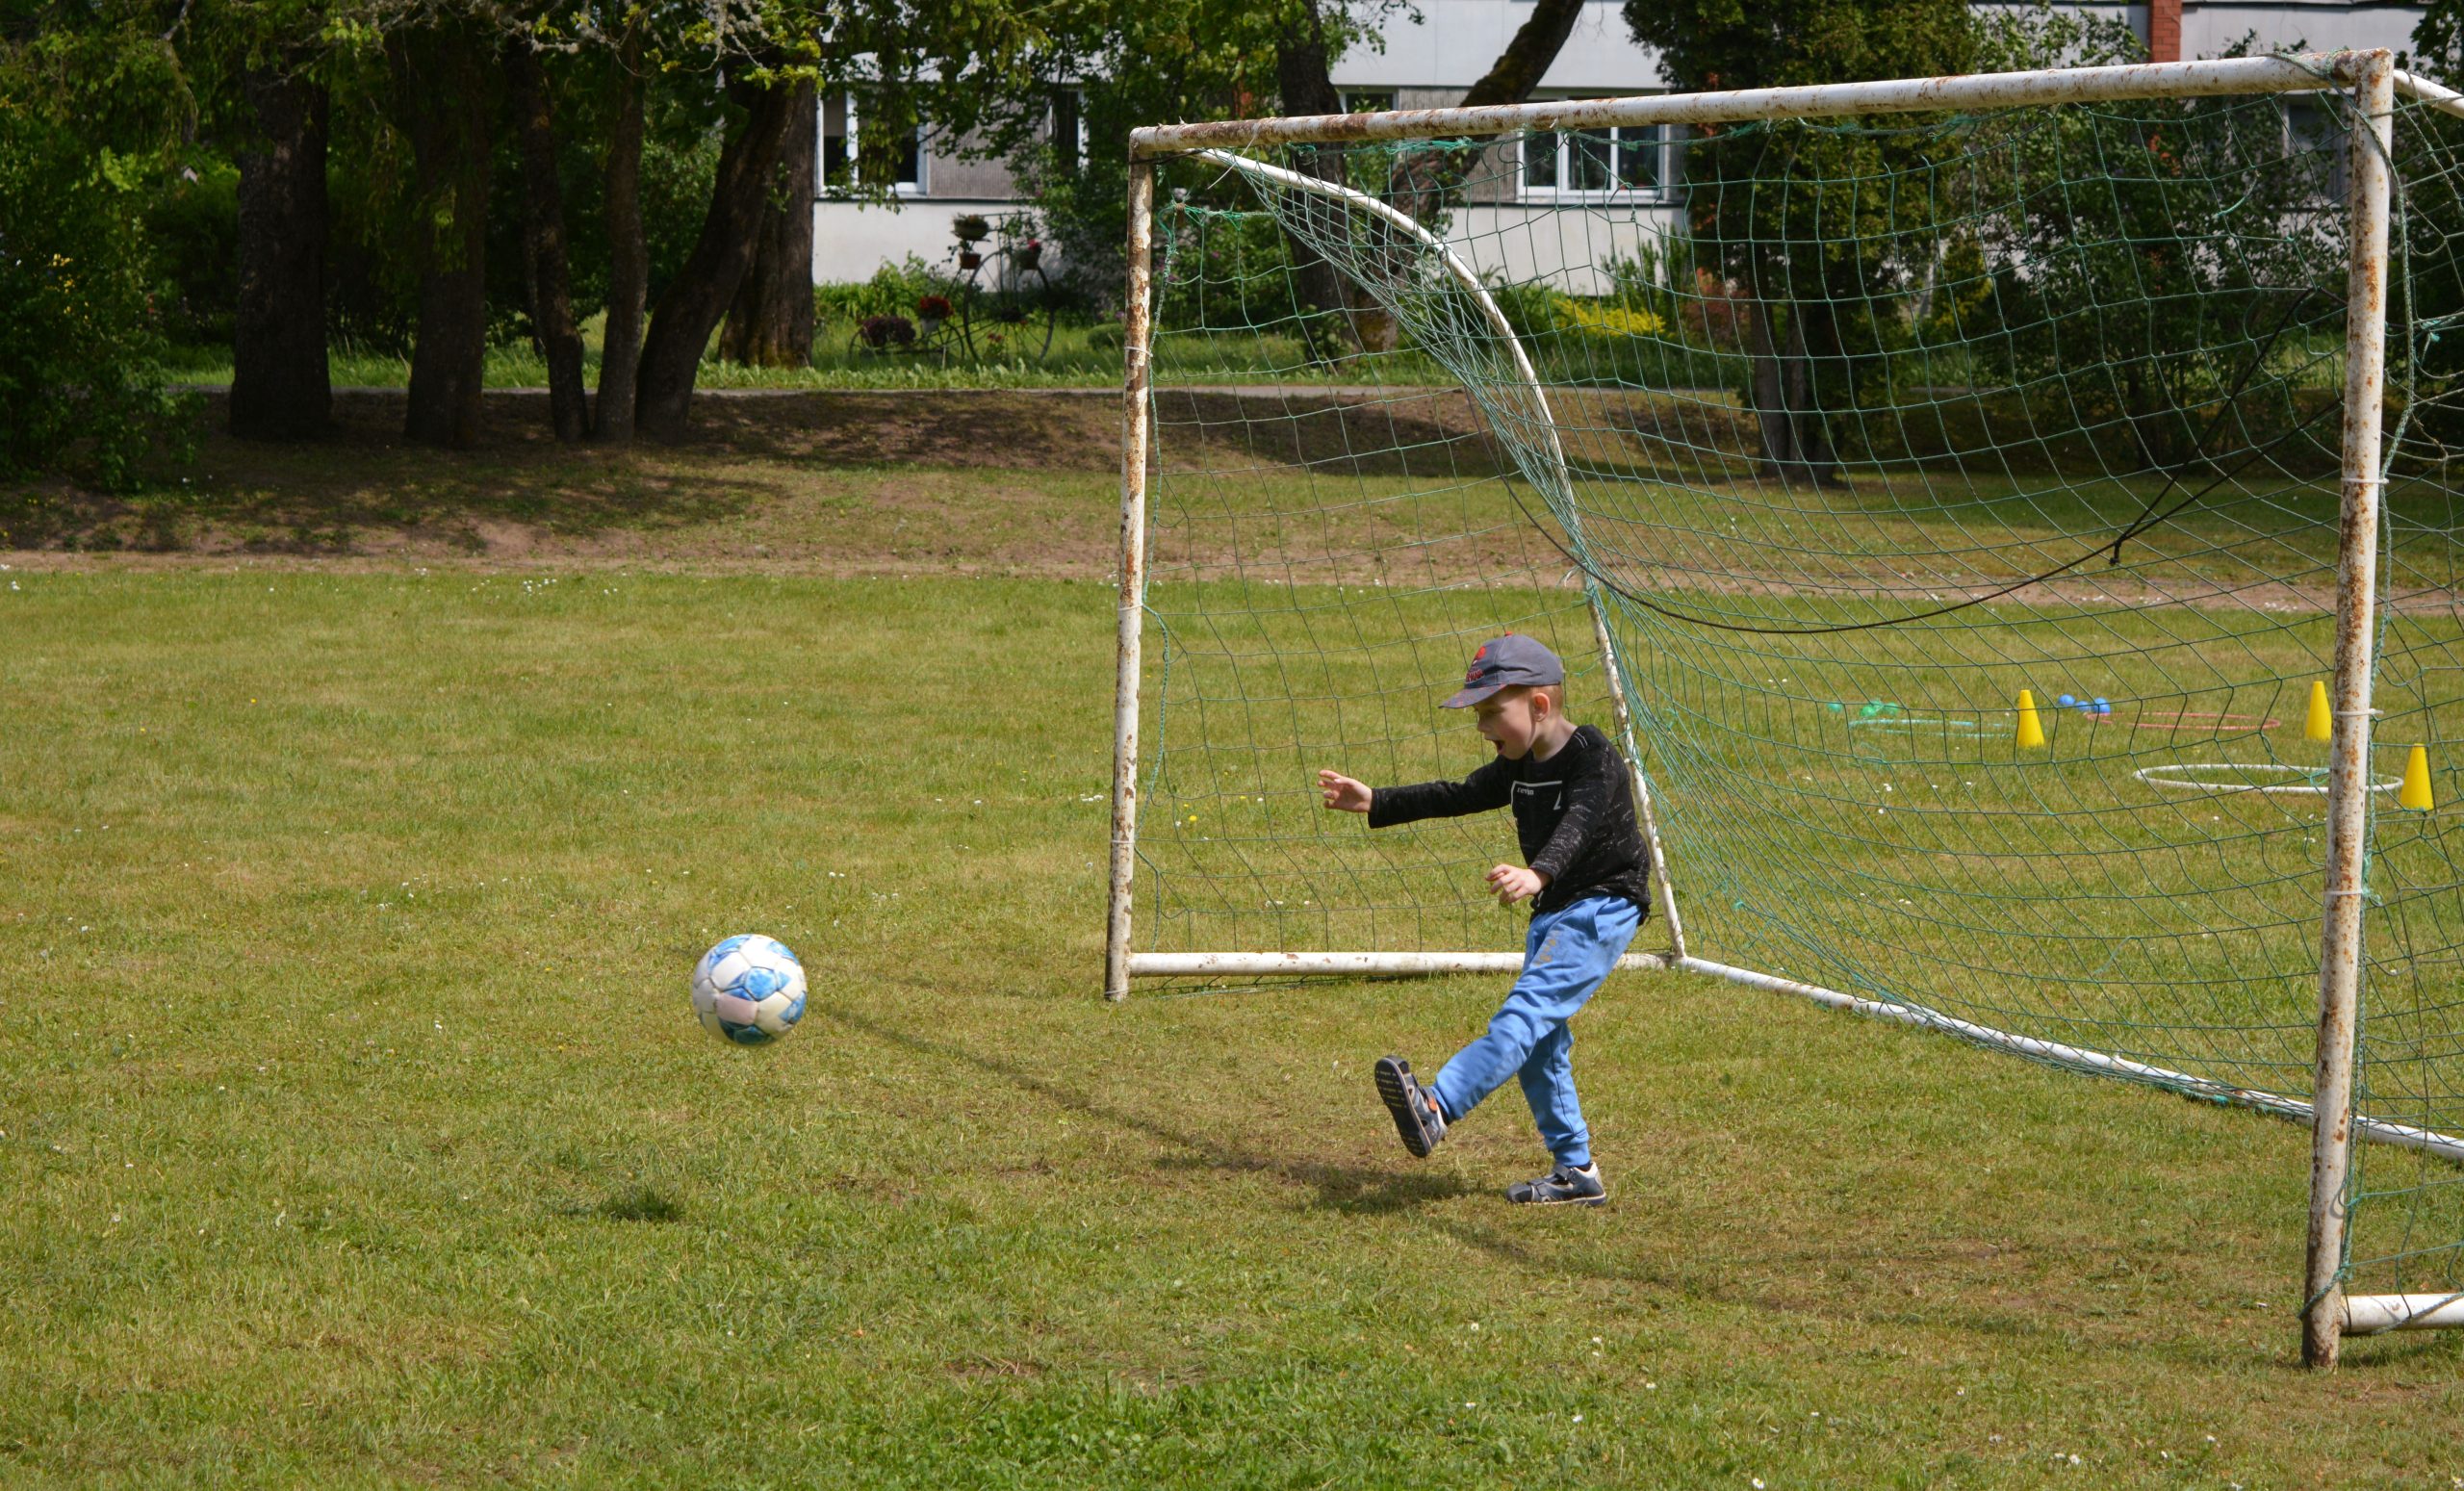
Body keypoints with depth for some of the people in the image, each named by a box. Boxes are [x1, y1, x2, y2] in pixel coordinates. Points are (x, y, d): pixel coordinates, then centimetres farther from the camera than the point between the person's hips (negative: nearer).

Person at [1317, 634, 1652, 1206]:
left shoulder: (1593, 757, -18)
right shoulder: (1519, 766, 10)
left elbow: (1578, 825, -34)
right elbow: (1457, 797, 18)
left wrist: (1538, 875, -52)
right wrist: (1377, 803, 12)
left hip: (1604, 906, -10)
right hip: (1553, 911, 10)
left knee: (1525, 1012, -23)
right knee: (1540, 1041, 7)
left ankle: (1436, 1106, -40)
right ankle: (1575, 1170, 12)